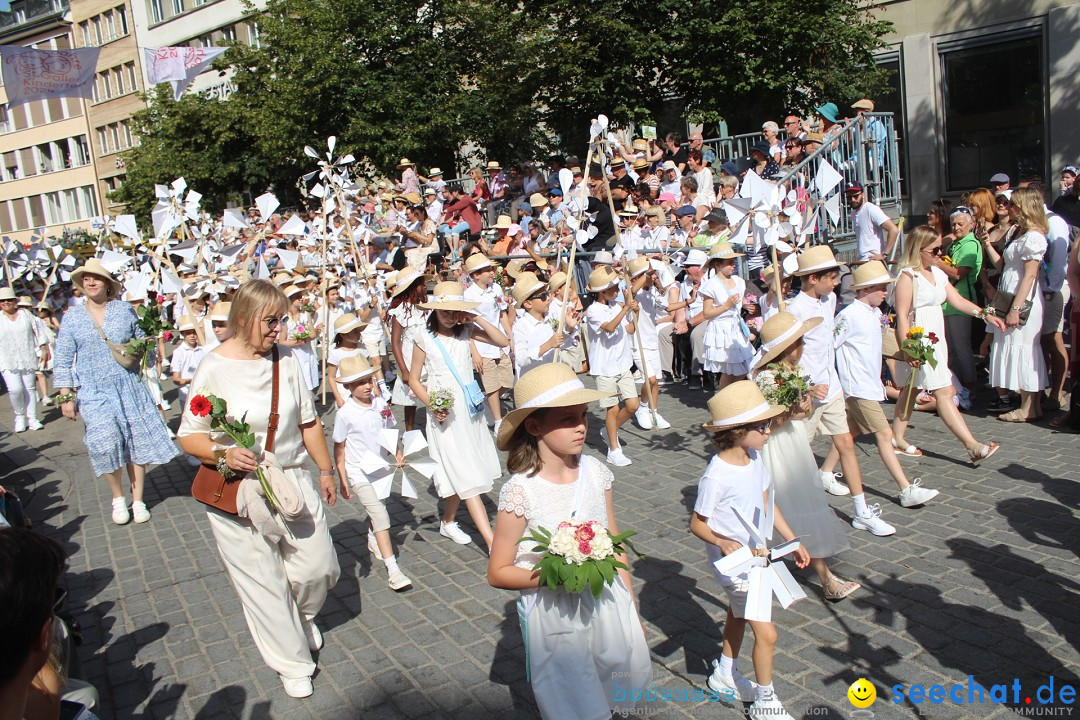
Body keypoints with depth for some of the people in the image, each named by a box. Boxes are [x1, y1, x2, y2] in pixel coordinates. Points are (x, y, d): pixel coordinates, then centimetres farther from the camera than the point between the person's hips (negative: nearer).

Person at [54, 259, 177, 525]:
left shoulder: (124, 310, 3)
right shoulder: (72, 316, 3)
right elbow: (63, 360, 4)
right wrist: (65, 396, -2)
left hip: (128, 386, 1)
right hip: (93, 392, -1)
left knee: (137, 441, 2)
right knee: (105, 443, -14)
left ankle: (137, 500, 17)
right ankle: (117, 497, 10)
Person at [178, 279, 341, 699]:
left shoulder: (286, 359, -2)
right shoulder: (214, 368, -12)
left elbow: (308, 422, 8)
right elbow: (189, 436, -8)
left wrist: (326, 470, 14)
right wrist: (222, 454, -27)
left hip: (293, 482, 4)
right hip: (237, 494, -3)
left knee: (319, 567, 9)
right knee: (264, 582, 7)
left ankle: (302, 616, 45)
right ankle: (292, 663, 29)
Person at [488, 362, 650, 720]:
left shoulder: (596, 472, -7)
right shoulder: (520, 491, -20)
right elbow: (498, 573, -12)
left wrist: (632, 606, 12)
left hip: (606, 600, 4)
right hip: (554, 613, -4)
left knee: (626, 689, 18)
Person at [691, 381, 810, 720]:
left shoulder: (754, 457, -6)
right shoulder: (716, 476, -30)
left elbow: (767, 502, 7)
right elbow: (697, 524, -19)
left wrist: (793, 540, 10)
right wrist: (722, 542, -37)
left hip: (756, 556, 9)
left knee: (737, 615, 26)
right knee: (766, 633, -3)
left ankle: (725, 675, 49)